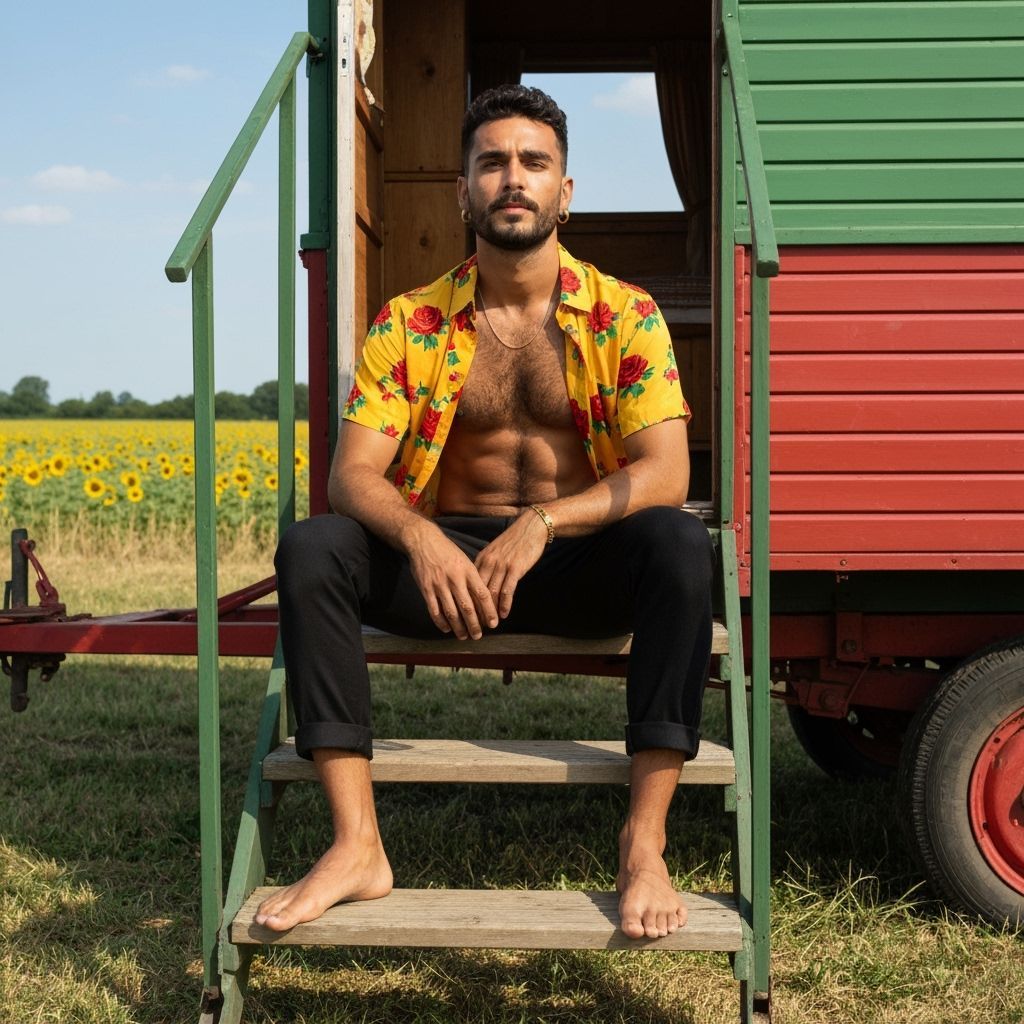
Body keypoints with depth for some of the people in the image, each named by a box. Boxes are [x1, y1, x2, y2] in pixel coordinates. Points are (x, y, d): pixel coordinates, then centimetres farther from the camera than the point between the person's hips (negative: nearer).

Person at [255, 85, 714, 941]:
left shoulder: (624, 316, -2)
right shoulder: (409, 325, 2)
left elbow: (666, 472, -14)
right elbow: (353, 474, -7)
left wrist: (543, 523, -30)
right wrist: (419, 536, -30)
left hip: (580, 562, -1)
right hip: (446, 558, 2)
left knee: (680, 542, -33)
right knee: (312, 548, -25)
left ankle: (644, 844, -29)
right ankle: (357, 846, -25)